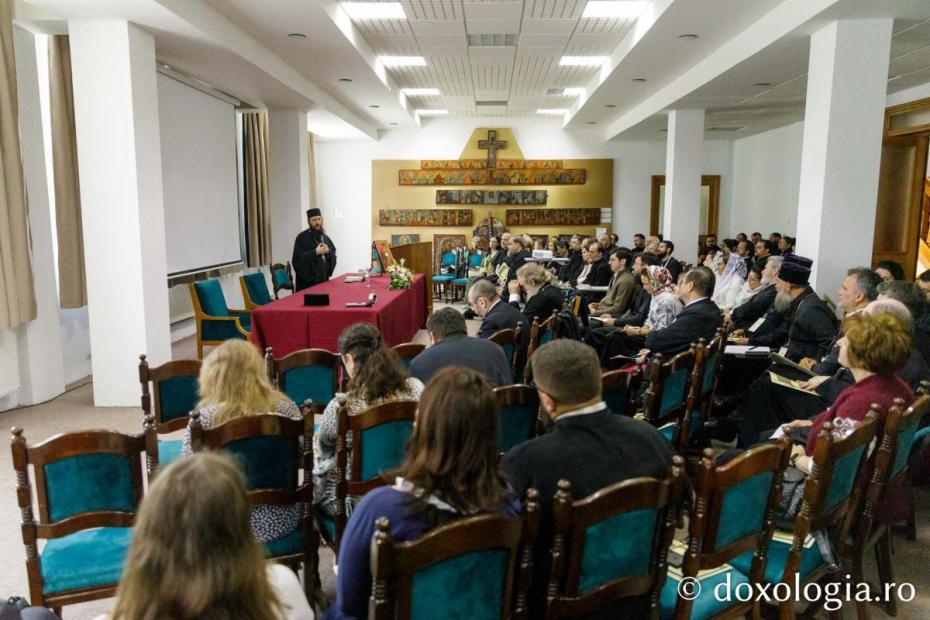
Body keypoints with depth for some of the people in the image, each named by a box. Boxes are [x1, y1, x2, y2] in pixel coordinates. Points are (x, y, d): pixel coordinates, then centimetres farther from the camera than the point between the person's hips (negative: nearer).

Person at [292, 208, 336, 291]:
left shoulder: (325, 238, 12)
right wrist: (315, 252, -19)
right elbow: (297, 259, -15)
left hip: (323, 279, 6)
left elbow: (333, 257, 12)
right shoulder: (302, 237, -7)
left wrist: (328, 252, -9)